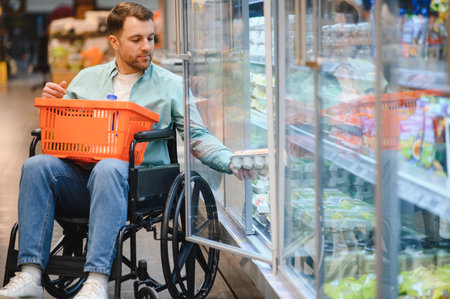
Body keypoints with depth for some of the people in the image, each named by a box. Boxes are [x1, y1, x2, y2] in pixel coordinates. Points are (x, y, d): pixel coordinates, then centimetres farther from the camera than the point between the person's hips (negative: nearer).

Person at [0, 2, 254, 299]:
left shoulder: (171, 85, 15)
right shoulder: (87, 78, 21)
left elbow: (198, 137, 9)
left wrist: (231, 162, -8)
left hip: (136, 178, -3)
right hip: (80, 178, 3)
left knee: (108, 168, -37)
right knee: (37, 166, -26)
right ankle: (31, 275, -31)